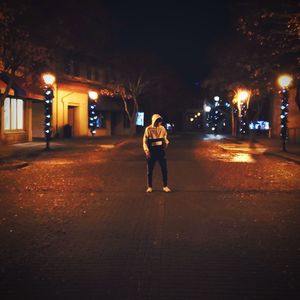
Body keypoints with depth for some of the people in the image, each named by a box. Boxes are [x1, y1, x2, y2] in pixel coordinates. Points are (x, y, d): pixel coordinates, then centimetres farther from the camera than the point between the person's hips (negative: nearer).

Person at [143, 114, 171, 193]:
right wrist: (146, 150, -16)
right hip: (152, 151, -2)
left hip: (160, 150, 2)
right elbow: (145, 141, -5)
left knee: (164, 169, 1)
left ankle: (165, 186, 14)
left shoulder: (162, 128, 3)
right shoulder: (148, 129, -6)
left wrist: (166, 142, -8)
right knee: (150, 170, 6)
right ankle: (149, 187, 20)